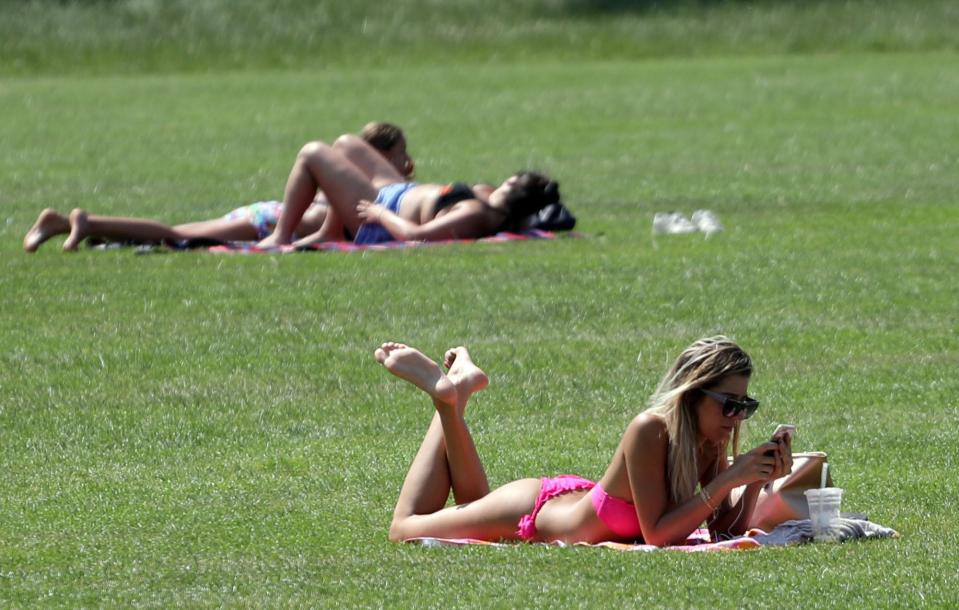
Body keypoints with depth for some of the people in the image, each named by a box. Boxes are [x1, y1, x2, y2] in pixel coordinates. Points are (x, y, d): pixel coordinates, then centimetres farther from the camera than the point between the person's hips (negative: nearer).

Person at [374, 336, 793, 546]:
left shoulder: (711, 444, -17)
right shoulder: (650, 431, -38)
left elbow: (725, 532, -14)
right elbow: (657, 533, -38)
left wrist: (756, 484, -30)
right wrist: (727, 481, -42)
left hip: (573, 499, 7)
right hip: (534, 511, -7)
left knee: (471, 510, 34)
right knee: (404, 529, 13)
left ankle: (452, 397, 31)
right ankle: (450, 398, 21)